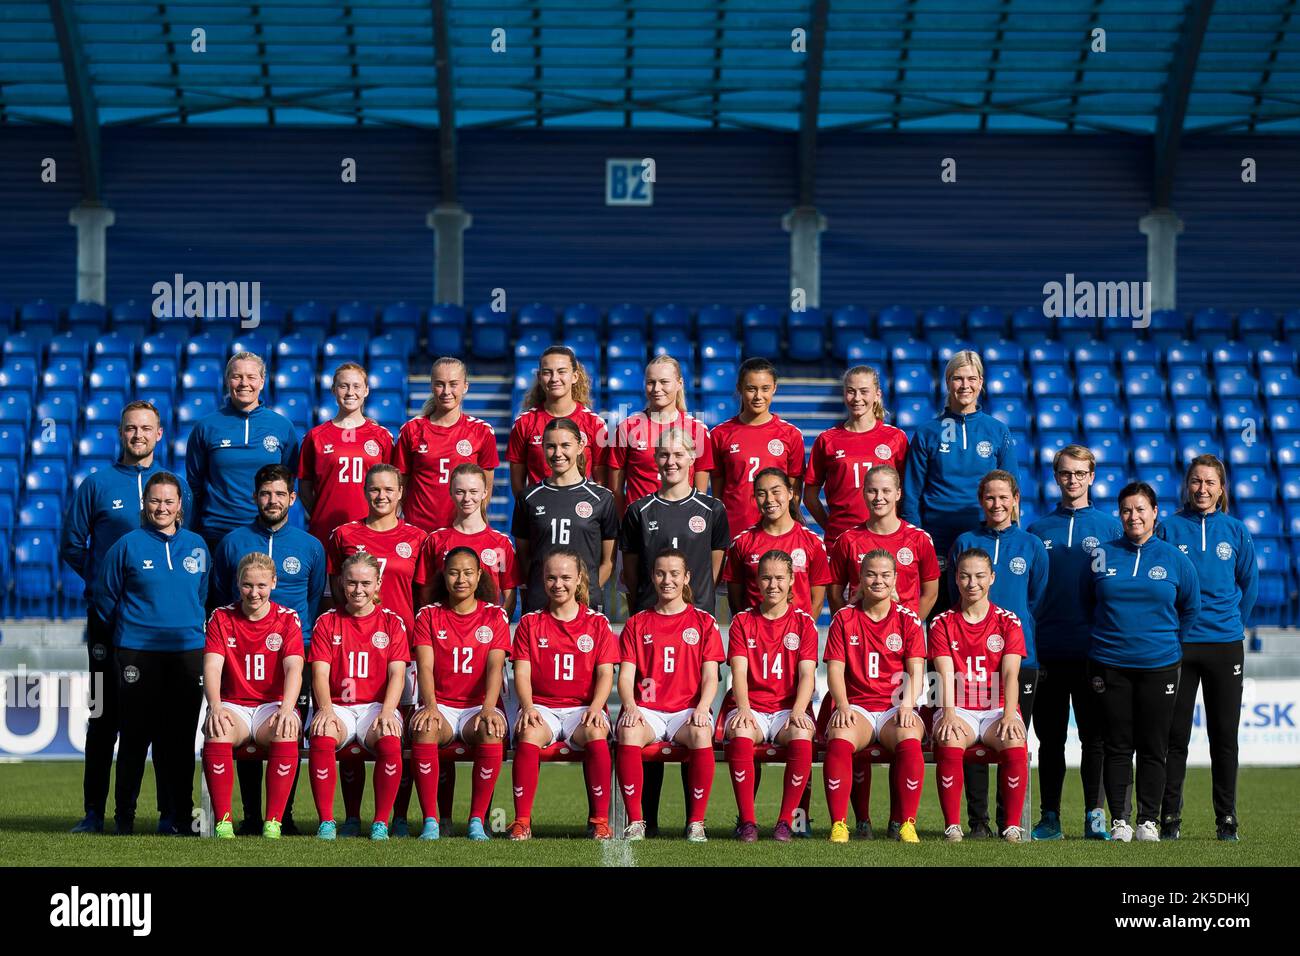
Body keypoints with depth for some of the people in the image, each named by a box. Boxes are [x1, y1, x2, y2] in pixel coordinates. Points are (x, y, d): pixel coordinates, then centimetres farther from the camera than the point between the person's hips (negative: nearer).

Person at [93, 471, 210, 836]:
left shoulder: (196, 546, 9)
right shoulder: (128, 545, -1)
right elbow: (105, 597, 7)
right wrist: (127, 631, 11)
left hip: (187, 652, 3)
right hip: (138, 653, -3)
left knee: (181, 737, 4)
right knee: (136, 735, 0)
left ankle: (181, 816, 9)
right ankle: (124, 816, 8)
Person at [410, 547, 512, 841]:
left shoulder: (495, 615, 8)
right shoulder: (429, 615, 9)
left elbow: (495, 666, -5)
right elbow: (425, 666, -4)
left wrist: (488, 708, -23)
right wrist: (430, 706, -23)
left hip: (478, 705, 0)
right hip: (440, 704, 0)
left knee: (491, 732, -35)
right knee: (424, 729, -35)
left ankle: (477, 820, -27)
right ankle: (430, 821, -31)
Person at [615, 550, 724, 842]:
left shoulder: (703, 622, 13)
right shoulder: (637, 624, 15)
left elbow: (710, 677, 5)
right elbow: (626, 676, 6)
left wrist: (701, 709, -15)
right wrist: (630, 707, -14)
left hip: (687, 710, -1)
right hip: (646, 710, 1)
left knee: (701, 734, -37)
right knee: (628, 732, -35)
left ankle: (696, 823, -27)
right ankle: (635, 822, -28)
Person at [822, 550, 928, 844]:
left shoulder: (907, 619, 8)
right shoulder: (844, 618, 9)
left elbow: (916, 671, 2)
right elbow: (835, 669, 2)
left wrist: (907, 705, -17)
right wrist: (843, 706, -16)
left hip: (895, 707, 0)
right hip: (857, 706, 0)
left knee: (909, 739, -35)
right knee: (839, 739, -35)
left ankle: (908, 824, -27)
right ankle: (838, 824, -30)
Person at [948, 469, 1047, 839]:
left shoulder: (1032, 546, 7)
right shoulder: (965, 542, 6)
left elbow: (1038, 601, 11)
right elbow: (956, 596, 12)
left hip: (1020, 655, 0)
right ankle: (978, 821, 2)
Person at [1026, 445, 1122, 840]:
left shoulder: (1110, 527, 5)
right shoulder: (1038, 530, 10)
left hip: (1094, 651, -2)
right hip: (1048, 651, 2)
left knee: (1095, 736, 0)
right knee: (1050, 737, 5)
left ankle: (1095, 817, 4)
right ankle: (1050, 818, 10)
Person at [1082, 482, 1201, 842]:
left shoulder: (1174, 558, 3)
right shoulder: (1102, 556, 4)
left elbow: (1190, 607, 14)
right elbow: (1086, 604, 16)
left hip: (1158, 665, 0)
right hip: (1109, 666, 0)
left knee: (1153, 748, 3)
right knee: (1117, 747, 2)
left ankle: (1148, 821, 8)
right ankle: (1119, 820, 7)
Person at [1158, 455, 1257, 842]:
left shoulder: (1235, 531, 5)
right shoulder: (1169, 528, 0)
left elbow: (1250, 585, 14)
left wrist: (1233, 624, 12)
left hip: (1225, 645, 1)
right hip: (1177, 645, -1)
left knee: (1224, 736, 4)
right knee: (1175, 736, 1)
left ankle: (1226, 820, 10)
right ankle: (1169, 819, 7)